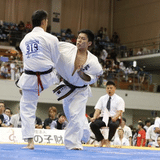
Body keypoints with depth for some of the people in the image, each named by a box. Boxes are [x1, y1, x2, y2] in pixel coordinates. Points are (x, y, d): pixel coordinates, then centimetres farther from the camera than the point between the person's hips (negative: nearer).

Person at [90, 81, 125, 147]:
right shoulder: (102, 98, 13)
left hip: (114, 119, -3)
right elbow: (98, 110, 3)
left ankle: (108, 140, -12)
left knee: (113, 125, -40)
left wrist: (115, 118, -31)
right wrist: (94, 117, -18)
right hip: (103, 118, 3)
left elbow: (119, 111, -9)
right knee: (93, 125, -28)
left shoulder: (119, 99, 4)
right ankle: (101, 140, -4)